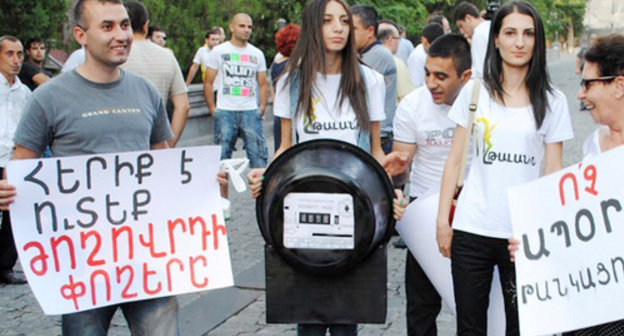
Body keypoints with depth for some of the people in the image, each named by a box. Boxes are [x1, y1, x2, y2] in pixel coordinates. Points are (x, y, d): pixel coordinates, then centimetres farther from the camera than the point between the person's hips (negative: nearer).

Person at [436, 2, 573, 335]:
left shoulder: (552, 101, 4)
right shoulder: (475, 91, 5)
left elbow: (554, 172, 5)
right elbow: (454, 161, 7)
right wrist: (442, 220, 3)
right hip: (472, 228, 1)